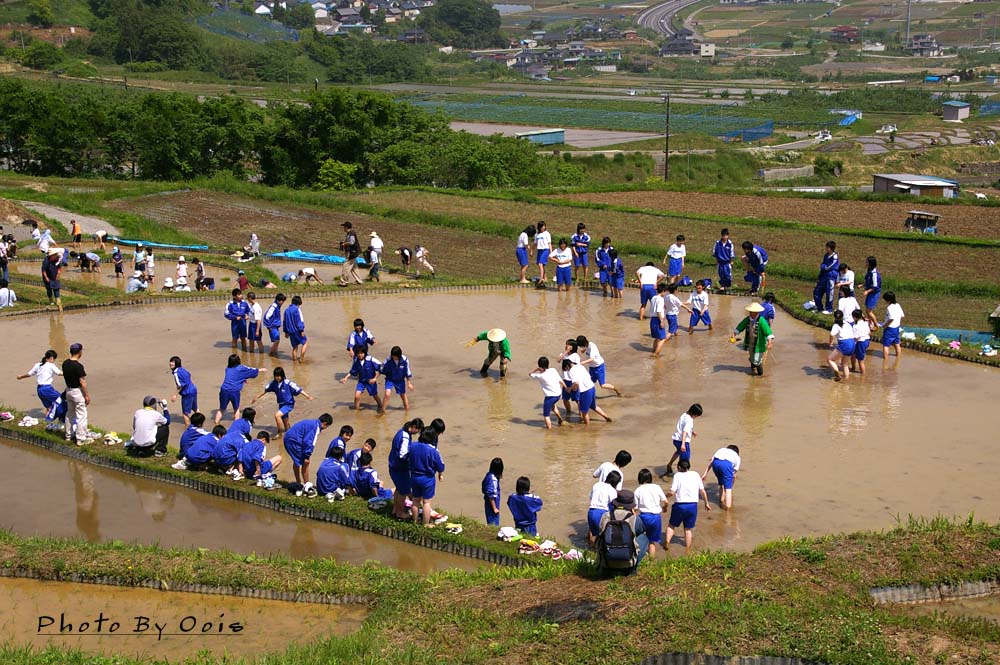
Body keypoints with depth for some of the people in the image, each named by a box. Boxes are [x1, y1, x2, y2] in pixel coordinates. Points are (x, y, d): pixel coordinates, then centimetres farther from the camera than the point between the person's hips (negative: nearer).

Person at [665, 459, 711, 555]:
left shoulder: (678, 476, -4)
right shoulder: (695, 474, 4)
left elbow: (672, 492, -12)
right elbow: (702, 491, 6)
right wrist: (706, 503, 18)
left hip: (679, 505, -2)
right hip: (693, 505, 2)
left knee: (671, 525, 20)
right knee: (688, 528, 15)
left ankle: (667, 542, 5)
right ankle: (687, 551, 17)